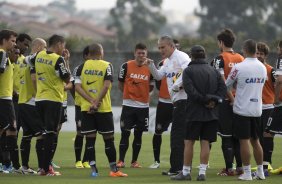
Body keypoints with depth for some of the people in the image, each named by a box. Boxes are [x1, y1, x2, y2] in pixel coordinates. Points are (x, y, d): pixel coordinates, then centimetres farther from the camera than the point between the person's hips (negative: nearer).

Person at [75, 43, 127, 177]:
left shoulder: (83, 66, 4)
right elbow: (106, 86, -14)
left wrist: (91, 101, -11)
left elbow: (77, 87, -6)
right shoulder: (107, 66, -2)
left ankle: (93, 169, -3)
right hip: (103, 109, -2)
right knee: (108, 139, 6)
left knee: (90, 139, 4)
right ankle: (114, 170, 10)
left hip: (86, 109, 2)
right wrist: (96, 103, -14)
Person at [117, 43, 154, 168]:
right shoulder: (126, 66, -3)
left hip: (143, 106, 2)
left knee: (138, 134, 6)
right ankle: (121, 161, 1)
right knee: (125, 133, -4)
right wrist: (130, 94, 3)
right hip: (128, 105, -2)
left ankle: (134, 161, 14)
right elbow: (120, 84, 6)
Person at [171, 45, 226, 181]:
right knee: (205, 142, 5)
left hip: (194, 112, -4)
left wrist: (205, 100, -11)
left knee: (189, 142, 3)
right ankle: (202, 172, 2)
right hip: (211, 113, 4)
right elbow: (222, 87, 0)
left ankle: (186, 172, 4)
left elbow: (190, 90, -17)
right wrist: (214, 100, -8)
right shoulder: (214, 71, 9)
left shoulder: (188, 71, -5)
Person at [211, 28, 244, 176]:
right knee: (237, 136, 12)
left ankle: (229, 168, 0)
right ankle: (240, 167, 13)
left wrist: (231, 99, -13)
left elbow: (222, 82, -18)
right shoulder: (241, 59, 7)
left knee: (226, 136, 0)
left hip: (225, 101, -5)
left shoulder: (220, 59, -10)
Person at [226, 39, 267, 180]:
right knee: (255, 141, 14)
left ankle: (247, 173, -1)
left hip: (242, 109, -5)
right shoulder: (263, 68, 4)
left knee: (244, 141, -1)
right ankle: (260, 171, 16)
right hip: (257, 109, 5)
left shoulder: (239, 68, -13)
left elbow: (227, 86, -1)